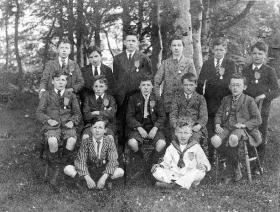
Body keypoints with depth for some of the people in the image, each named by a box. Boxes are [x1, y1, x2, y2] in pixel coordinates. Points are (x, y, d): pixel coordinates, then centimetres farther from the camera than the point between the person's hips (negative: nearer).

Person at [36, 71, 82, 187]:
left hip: (67, 126, 1)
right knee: (52, 141, -35)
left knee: (72, 140, -32)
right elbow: (39, 112, 7)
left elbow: (77, 113, 15)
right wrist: (48, 120, -11)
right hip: (52, 126, -1)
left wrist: (72, 121, -6)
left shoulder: (71, 95, 14)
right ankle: (56, 169, -11)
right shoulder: (47, 95, 11)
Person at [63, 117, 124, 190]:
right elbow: (81, 161, -16)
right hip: (88, 171, 0)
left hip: (103, 171, 0)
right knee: (67, 169, -22)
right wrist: (87, 178, -30)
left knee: (120, 172, -28)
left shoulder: (109, 142, -10)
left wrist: (104, 178, -30)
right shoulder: (86, 142, -10)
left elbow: (112, 161, -17)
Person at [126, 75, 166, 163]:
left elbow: (162, 116, 5)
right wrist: (139, 128, -14)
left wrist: (155, 128, -13)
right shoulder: (133, 98, 5)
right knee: (132, 143, -30)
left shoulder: (156, 99, 7)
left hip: (153, 127, 1)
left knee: (162, 144, -27)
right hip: (138, 127, 0)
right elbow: (129, 116, 0)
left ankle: (153, 163, 2)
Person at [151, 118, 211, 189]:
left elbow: (205, 164, 4)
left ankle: (172, 184, -38)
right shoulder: (171, 148, 12)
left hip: (190, 176, -1)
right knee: (156, 171, -19)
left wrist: (204, 166, -20)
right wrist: (160, 165, -9)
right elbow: (166, 163, 13)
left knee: (200, 172, -34)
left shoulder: (196, 147, 7)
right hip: (174, 175, 1)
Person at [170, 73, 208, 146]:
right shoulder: (177, 97, 15)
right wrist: (175, 124, -14)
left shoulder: (200, 98, 11)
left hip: (195, 127, -1)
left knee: (194, 139, -31)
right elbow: (173, 114, 8)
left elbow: (204, 116, 4)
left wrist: (198, 126, -17)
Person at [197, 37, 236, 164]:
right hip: (210, 103, 2)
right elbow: (200, 82, 8)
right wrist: (200, 98, -5)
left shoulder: (230, 64, 7)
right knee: (210, 131, 5)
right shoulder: (206, 64, 12)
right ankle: (210, 157, 15)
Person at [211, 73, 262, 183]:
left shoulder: (249, 100, 4)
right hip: (226, 128, 4)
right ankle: (235, 167, -8)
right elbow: (219, 114, 20)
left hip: (242, 129, -4)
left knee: (233, 139, -39)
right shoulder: (226, 99, 18)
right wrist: (217, 124, 0)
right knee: (215, 140, -28)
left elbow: (257, 119, 1)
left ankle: (230, 171, -15)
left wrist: (244, 125, -14)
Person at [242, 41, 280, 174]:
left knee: (261, 138, 4)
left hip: (262, 109, -2)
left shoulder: (269, 71, 1)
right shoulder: (245, 70, 9)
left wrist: (264, 96, -20)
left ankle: (259, 165, 16)